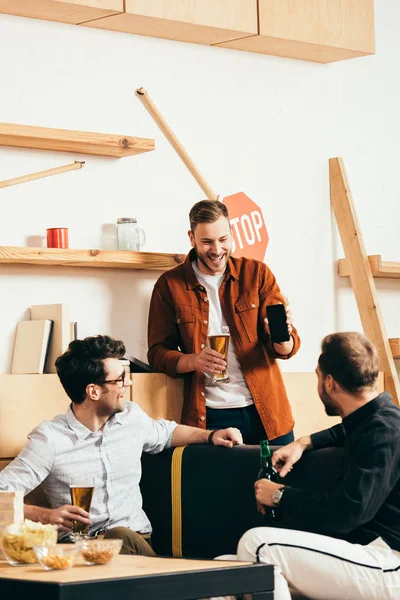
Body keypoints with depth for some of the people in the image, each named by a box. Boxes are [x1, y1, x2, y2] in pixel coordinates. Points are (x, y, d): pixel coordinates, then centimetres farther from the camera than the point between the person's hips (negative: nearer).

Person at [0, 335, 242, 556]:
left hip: (139, 538, 4)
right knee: (121, 537, -38)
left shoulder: (132, 417, 13)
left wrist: (210, 435, 23)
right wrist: (43, 515, -26)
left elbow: (164, 432, 37)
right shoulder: (50, 438, -7)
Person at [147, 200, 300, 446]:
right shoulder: (170, 285, 2)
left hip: (265, 410, 1)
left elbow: (289, 347, 1)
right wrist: (193, 361, -17)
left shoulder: (257, 273, 3)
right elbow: (158, 352, 3)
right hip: (208, 416, -1)